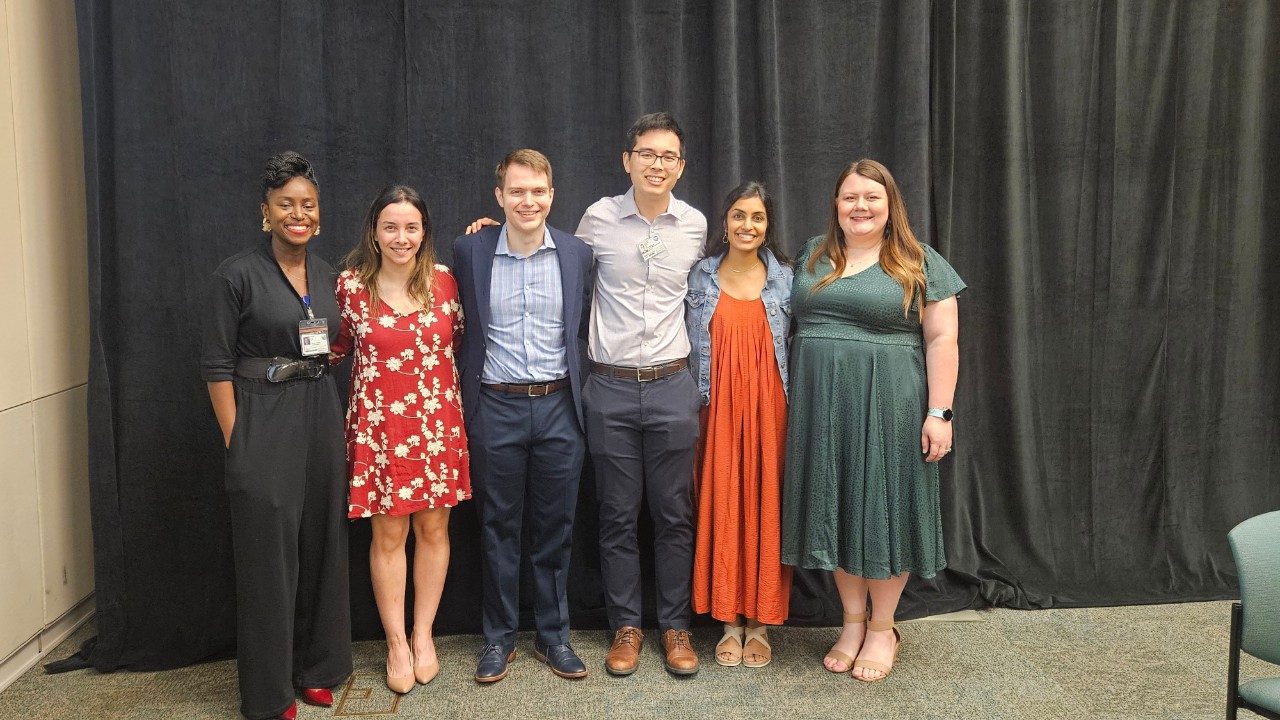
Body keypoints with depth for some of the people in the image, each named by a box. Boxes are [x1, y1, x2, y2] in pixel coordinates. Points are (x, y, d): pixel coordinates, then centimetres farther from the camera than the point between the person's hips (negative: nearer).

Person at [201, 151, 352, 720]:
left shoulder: (326, 274, 9)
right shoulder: (238, 274, -8)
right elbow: (216, 366, -9)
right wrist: (236, 445, -12)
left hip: (321, 418, 6)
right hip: (263, 422, -5)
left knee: (321, 545, 12)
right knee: (268, 554, 2)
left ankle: (316, 668, 29)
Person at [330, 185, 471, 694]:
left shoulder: (443, 281, 1)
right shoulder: (351, 285, -3)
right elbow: (335, 348, 10)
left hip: (437, 422, 2)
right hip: (380, 424, -1)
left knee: (433, 527, 9)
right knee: (388, 534, 5)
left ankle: (423, 634, 26)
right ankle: (396, 642, 21)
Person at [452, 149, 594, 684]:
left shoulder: (577, 254, 1)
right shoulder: (470, 251, -2)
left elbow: (583, 327, 10)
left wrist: (577, 388, 6)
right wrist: (468, 389, 7)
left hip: (559, 405, 1)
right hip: (496, 407, -1)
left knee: (555, 528, 10)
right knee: (499, 528, 10)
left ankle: (553, 635, 25)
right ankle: (499, 637, 24)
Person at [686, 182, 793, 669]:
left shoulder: (784, 278, 4)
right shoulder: (701, 277, 4)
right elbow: (692, 347, 7)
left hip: (768, 407, 0)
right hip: (719, 407, 0)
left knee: (765, 506, 3)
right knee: (722, 507, 3)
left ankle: (760, 623, 16)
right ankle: (730, 620, 16)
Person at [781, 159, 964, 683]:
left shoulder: (919, 262, 0)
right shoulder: (814, 256, 12)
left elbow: (942, 338, -4)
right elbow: (797, 324, 16)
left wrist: (939, 412, -12)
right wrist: (795, 397, 8)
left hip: (888, 404, -4)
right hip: (822, 404, 4)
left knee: (882, 505, 4)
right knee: (835, 507, 9)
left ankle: (883, 629, 20)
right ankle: (852, 622, 24)